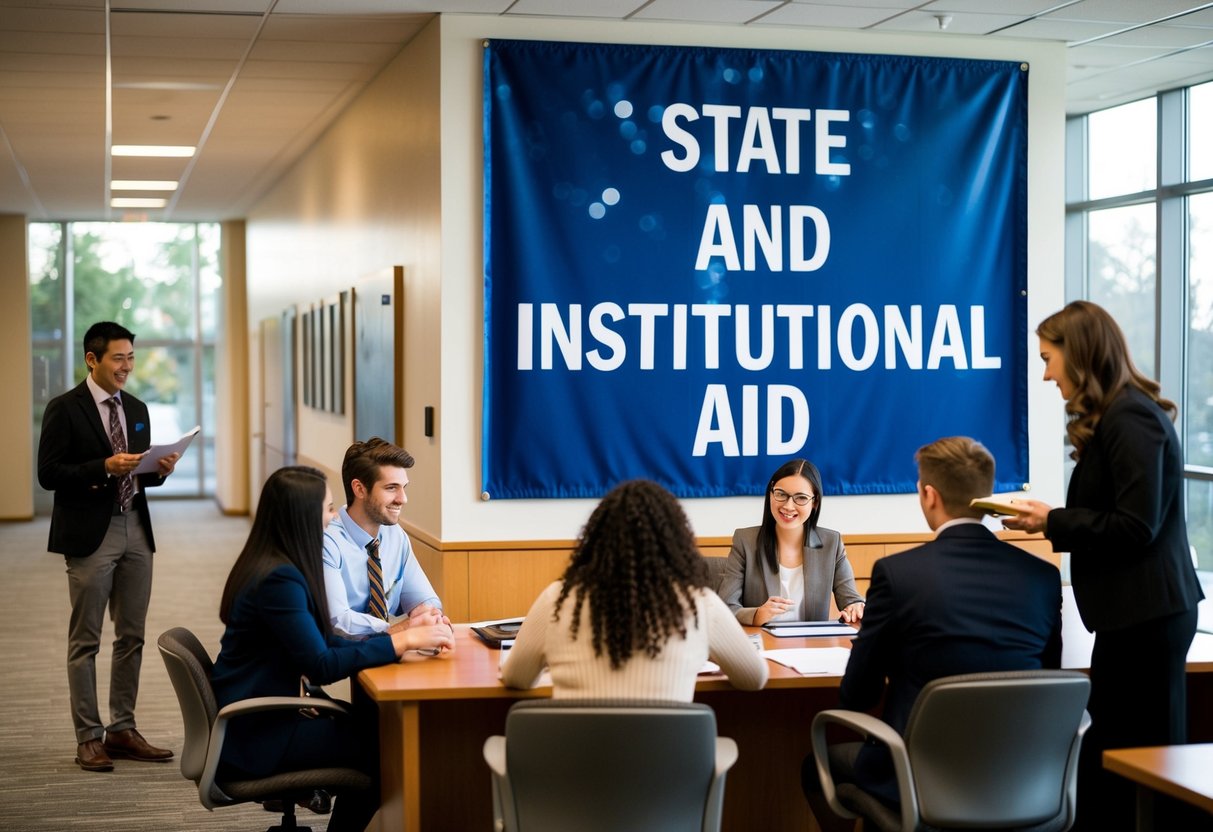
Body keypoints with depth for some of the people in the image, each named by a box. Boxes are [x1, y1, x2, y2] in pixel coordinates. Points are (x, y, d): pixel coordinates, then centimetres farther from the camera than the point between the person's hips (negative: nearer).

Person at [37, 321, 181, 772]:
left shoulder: (136, 409, 13)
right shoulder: (64, 409, -7)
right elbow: (48, 474, -12)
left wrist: (159, 470, -2)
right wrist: (104, 468, -21)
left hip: (135, 531, 7)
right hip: (90, 534, -6)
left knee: (131, 637, 10)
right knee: (85, 640, 1)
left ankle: (122, 730, 18)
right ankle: (88, 738, 6)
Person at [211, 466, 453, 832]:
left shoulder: (272, 565, 7)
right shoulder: (279, 578, -23)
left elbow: (321, 642, 9)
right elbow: (321, 666, -25)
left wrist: (394, 637, -1)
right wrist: (402, 642, -22)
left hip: (254, 718, 9)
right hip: (255, 735, -9)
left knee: (370, 722, 8)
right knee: (382, 743, -3)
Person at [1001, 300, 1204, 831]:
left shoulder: (1131, 419, -15)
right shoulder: (1114, 418, 15)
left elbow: (1135, 526, -20)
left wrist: (1053, 522, -11)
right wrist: (1054, 521, 5)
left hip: (1146, 614, -10)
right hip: (1134, 612, 10)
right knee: (1106, 755, 13)